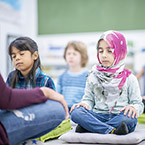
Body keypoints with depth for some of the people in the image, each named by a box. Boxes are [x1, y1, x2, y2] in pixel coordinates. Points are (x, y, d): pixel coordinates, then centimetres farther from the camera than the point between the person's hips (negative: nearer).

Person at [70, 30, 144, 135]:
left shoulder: (129, 78, 5)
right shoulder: (93, 76, 12)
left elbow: (138, 103, 5)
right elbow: (89, 99, 14)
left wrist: (133, 107, -19)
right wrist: (84, 104, -10)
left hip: (119, 118, -1)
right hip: (98, 116, 2)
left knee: (130, 117, -36)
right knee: (76, 112, -25)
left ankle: (87, 128, -30)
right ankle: (111, 131, -35)